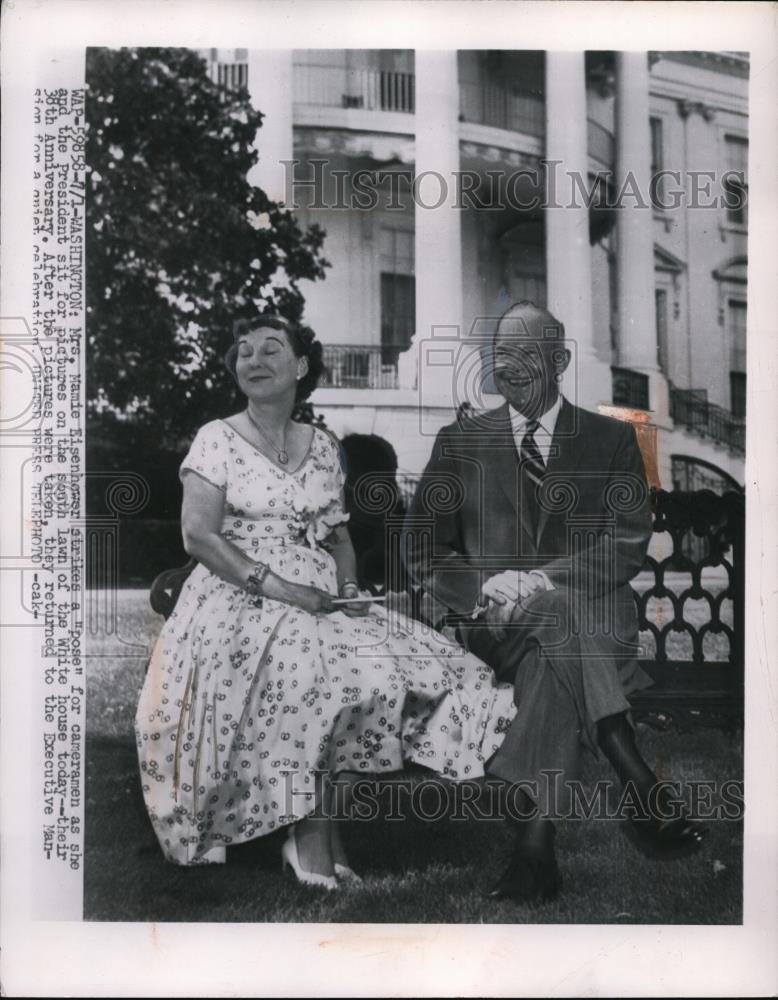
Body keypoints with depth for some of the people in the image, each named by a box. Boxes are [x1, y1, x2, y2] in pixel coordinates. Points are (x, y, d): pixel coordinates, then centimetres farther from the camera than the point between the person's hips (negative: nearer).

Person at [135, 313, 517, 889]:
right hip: (241, 600, -4)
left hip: (318, 601, 4)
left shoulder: (323, 447, 15)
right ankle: (312, 829, -16)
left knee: (388, 665, -21)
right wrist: (273, 585, -17)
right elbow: (198, 535, -8)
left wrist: (347, 591, -1)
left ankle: (315, 828, -9)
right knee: (309, 667, -32)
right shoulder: (217, 439, 2)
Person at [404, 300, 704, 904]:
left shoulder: (613, 440, 11)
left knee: (551, 660, -36)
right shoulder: (459, 442, 14)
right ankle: (642, 786, -37)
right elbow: (425, 551, 7)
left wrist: (542, 580, -17)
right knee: (558, 623, -34)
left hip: (586, 614, 0)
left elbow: (629, 544, -1)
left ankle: (536, 837, -38)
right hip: (484, 623, 0)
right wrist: (485, 587, -14)